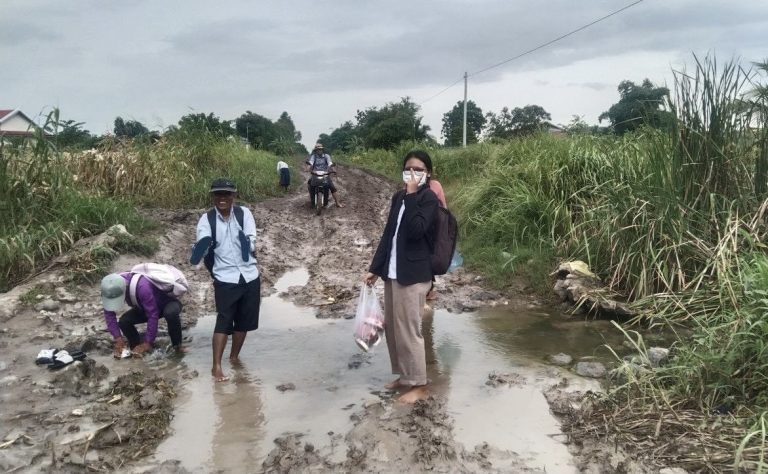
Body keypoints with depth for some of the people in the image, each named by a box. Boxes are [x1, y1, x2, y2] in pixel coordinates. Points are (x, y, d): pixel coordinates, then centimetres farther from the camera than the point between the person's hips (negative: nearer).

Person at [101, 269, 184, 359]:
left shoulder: (142, 287, -41)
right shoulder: (114, 288, -21)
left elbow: (153, 315, -36)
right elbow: (109, 313, -12)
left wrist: (148, 342, -31)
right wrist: (118, 338, -20)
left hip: (168, 302, -6)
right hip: (144, 307, 6)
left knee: (171, 313, -40)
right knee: (123, 322, -17)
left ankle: (177, 345, -19)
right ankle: (137, 348, 5)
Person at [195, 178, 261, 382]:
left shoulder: (244, 213, -3)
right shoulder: (206, 219, -6)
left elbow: (252, 242, -10)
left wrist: (248, 244, -29)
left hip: (249, 276, 3)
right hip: (225, 279, -2)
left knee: (244, 321, 14)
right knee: (224, 322, -5)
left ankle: (234, 356, 35)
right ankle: (216, 366, 4)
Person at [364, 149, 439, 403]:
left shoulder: (429, 198, -9)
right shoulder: (399, 197, 11)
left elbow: (416, 231, -24)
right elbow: (388, 234, 13)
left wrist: (412, 195, -20)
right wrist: (375, 268, 12)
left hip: (413, 274, -8)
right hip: (393, 272, 8)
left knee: (408, 328, -2)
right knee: (391, 326, 14)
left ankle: (419, 384, 11)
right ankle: (405, 375, 30)